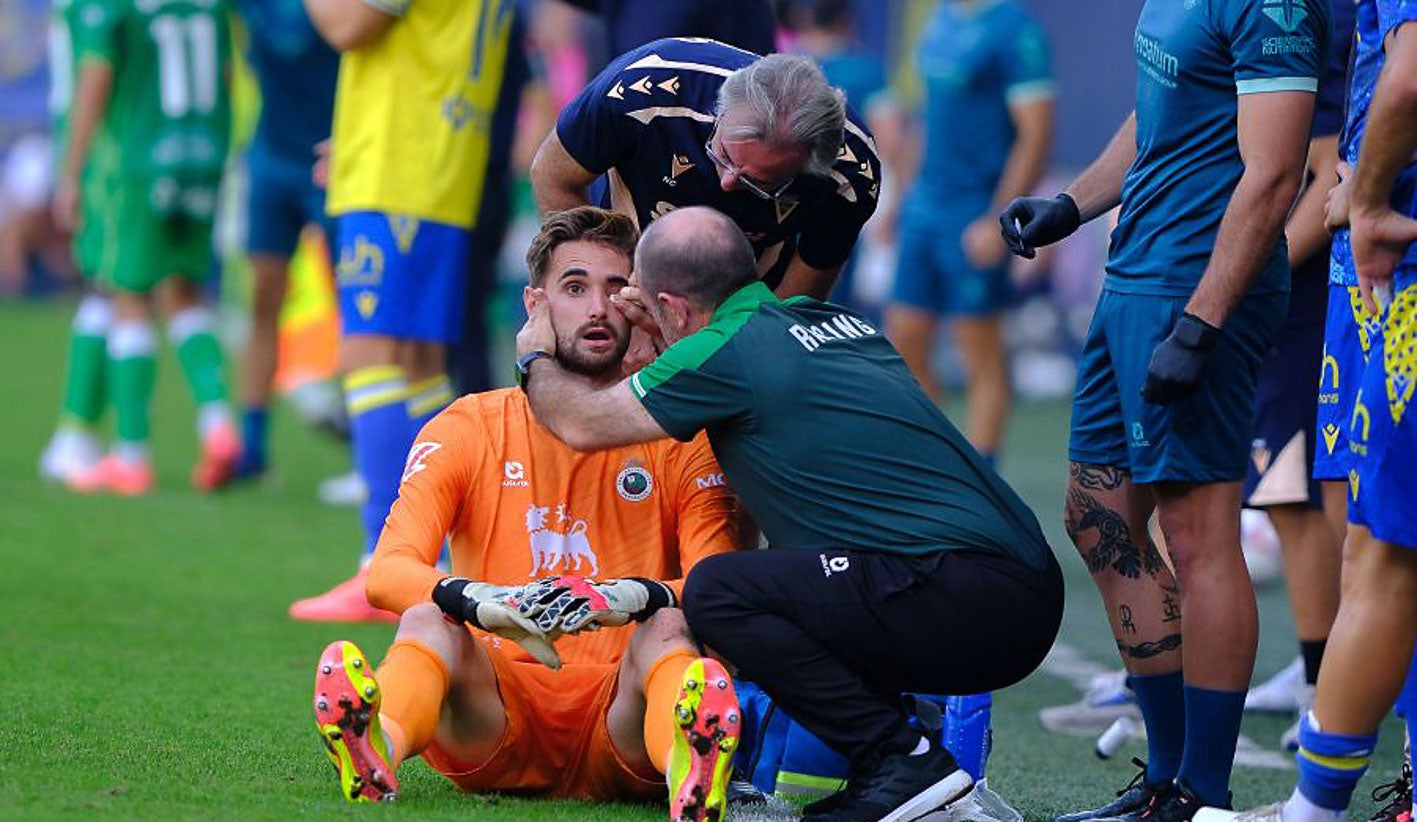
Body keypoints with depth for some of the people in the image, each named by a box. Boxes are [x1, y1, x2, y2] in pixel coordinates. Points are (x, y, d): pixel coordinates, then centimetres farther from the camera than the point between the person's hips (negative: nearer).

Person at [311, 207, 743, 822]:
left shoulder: (677, 441, 9)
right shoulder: (467, 429, 10)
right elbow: (387, 573, -5)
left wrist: (635, 597, -28)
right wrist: (482, 602, -28)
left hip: (618, 729, 0)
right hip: (495, 732, 0)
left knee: (669, 627, -29)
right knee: (428, 620, -27)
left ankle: (689, 767, -62)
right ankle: (378, 752, -61)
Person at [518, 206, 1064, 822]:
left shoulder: (727, 353, -5)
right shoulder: (839, 321, 20)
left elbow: (582, 423, 8)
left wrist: (537, 358, 30)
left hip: (969, 602, -9)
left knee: (719, 592, -8)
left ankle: (902, 761, -12)